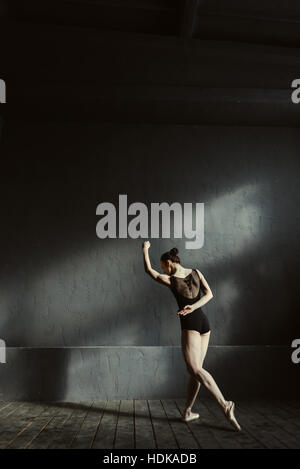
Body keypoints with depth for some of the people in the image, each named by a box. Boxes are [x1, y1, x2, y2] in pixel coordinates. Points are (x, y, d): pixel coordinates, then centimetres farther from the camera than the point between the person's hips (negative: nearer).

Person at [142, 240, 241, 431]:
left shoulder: (170, 280, -5)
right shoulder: (196, 272, 7)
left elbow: (149, 270, 10)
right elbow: (209, 293, -2)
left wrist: (145, 250, 23)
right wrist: (193, 307, -10)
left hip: (190, 324, -7)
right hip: (204, 322, 7)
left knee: (195, 369, -13)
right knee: (195, 369, 9)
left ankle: (224, 404, -27)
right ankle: (187, 411, 13)